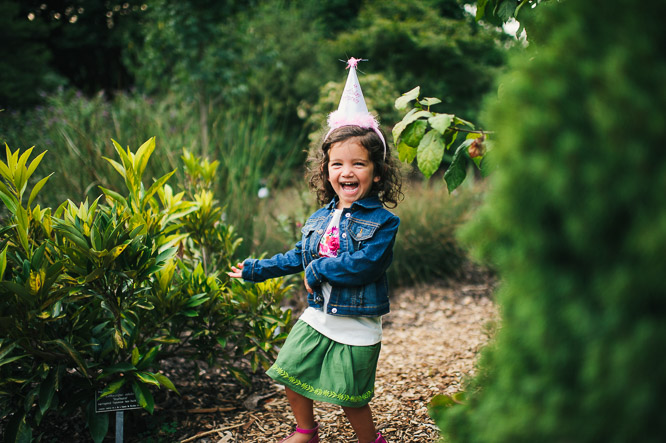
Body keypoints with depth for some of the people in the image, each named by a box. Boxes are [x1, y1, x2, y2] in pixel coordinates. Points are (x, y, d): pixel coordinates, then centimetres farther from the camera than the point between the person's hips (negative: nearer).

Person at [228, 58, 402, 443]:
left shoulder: (382, 222, -15)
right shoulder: (320, 218, 5)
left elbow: (363, 265, -27)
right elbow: (299, 256, 18)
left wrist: (319, 269, -17)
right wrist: (256, 269, 25)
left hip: (357, 328, -6)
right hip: (317, 318, 6)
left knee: (351, 399, 1)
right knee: (291, 377, 14)